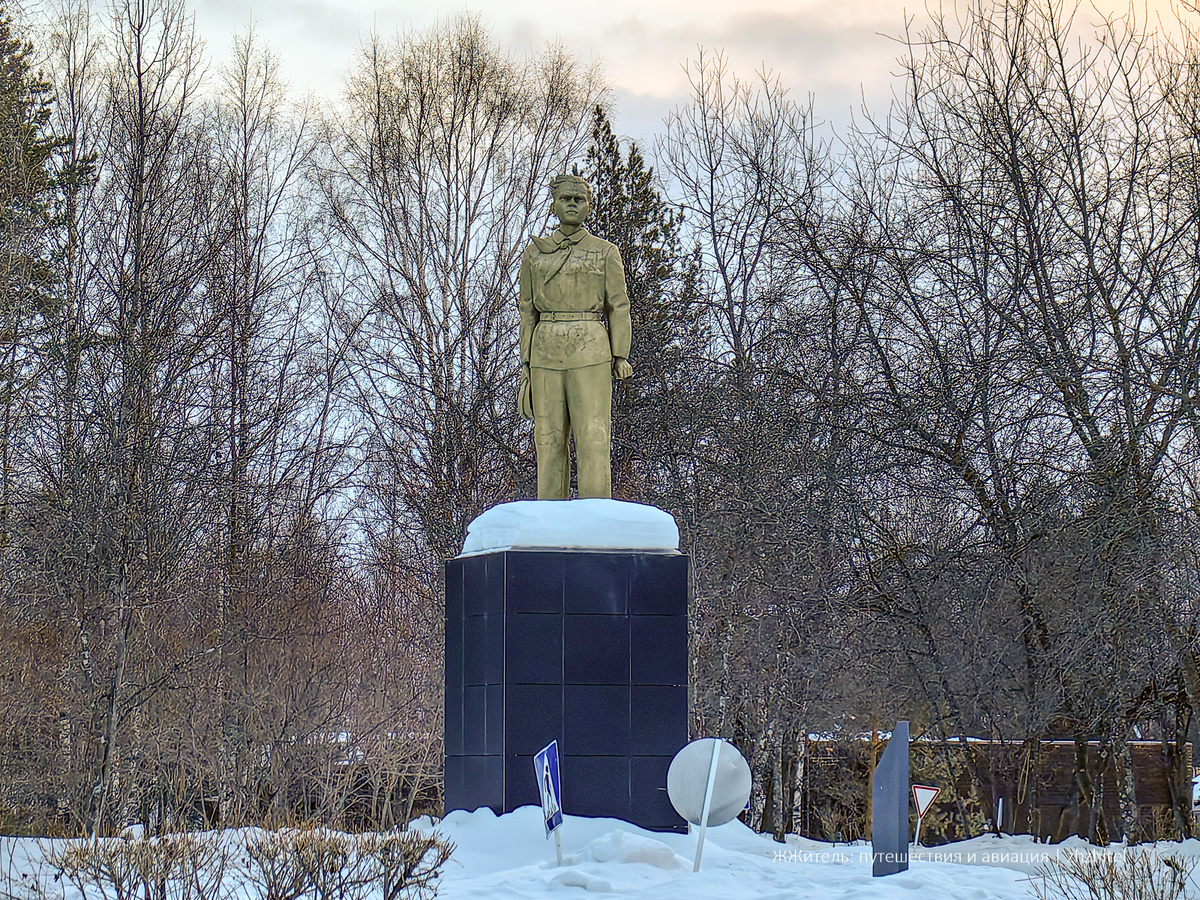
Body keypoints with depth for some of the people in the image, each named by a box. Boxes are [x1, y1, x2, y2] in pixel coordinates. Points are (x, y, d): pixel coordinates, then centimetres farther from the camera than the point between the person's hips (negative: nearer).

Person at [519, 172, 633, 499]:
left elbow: (618, 306, 5)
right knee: (549, 439, 1)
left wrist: (620, 356, -5)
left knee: (593, 438, -9)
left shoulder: (605, 252, 6)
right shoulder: (535, 253, 12)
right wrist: (526, 362, 7)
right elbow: (528, 311, 14)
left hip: (590, 353, -2)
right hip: (546, 354, 2)